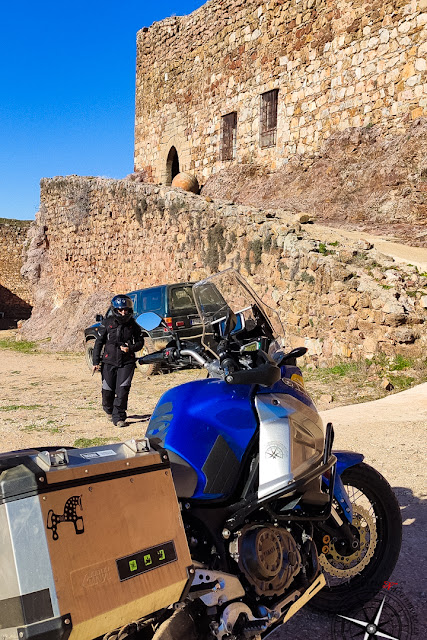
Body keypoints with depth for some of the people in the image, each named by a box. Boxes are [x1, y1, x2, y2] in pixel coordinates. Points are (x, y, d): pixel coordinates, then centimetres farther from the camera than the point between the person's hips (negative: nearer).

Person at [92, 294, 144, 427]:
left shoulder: (133, 325, 2)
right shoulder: (107, 323, -2)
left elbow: (140, 342, 10)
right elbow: (99, 343, 3)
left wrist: (130, 348, -11)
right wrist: (96, 361, 0)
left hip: (127, 362, 0)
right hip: (109, 362, 0)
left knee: (122, 390, -10)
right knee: (108, 390, 4)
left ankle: (119, 417, 0)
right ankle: (109, 410, 36)